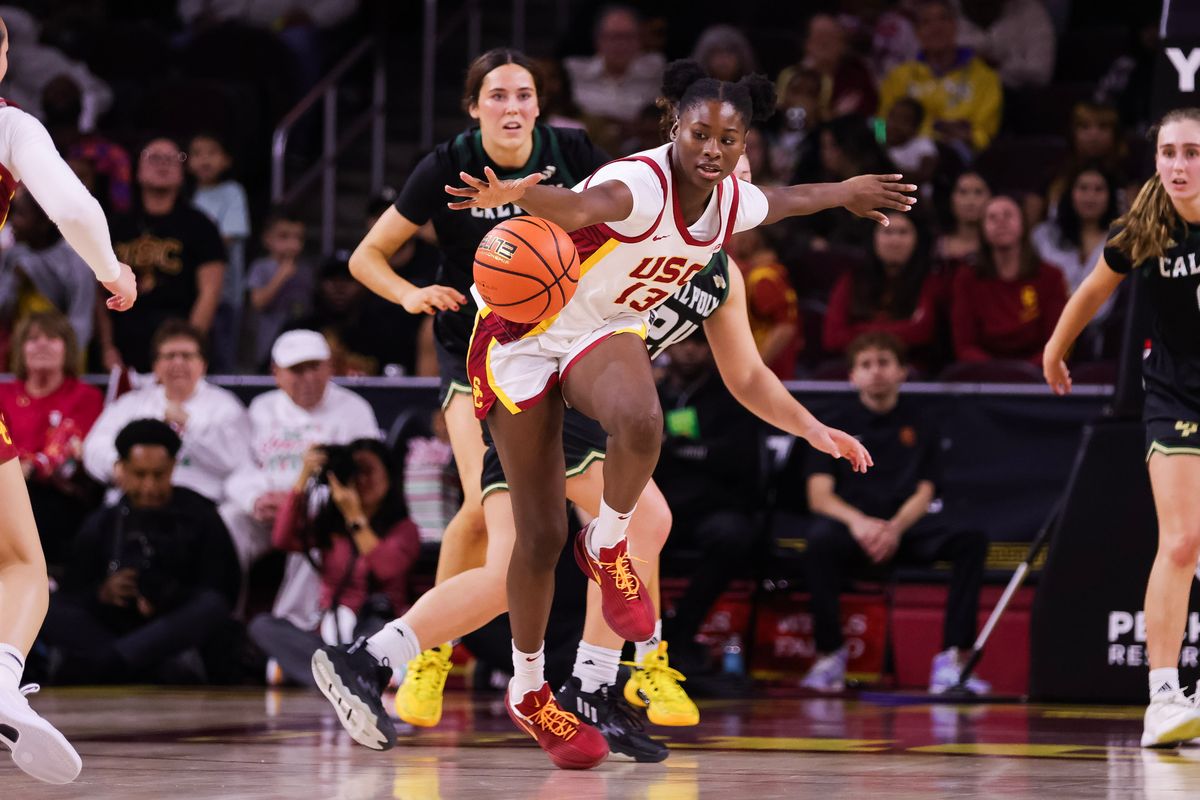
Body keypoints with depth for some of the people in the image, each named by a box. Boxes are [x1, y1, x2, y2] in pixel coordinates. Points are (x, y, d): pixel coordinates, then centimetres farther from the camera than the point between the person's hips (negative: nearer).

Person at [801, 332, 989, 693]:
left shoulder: (920, 427, 15)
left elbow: (923, 494, 6)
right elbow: (819, 495, 1)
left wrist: (895, 528, -17)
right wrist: (857, 521, -21)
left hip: (904, 525, 1)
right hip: (849, 522, -1)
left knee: (971, 540, -28)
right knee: (820, 540, -38)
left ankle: (951, 658, -31)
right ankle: (829, 653, -24)